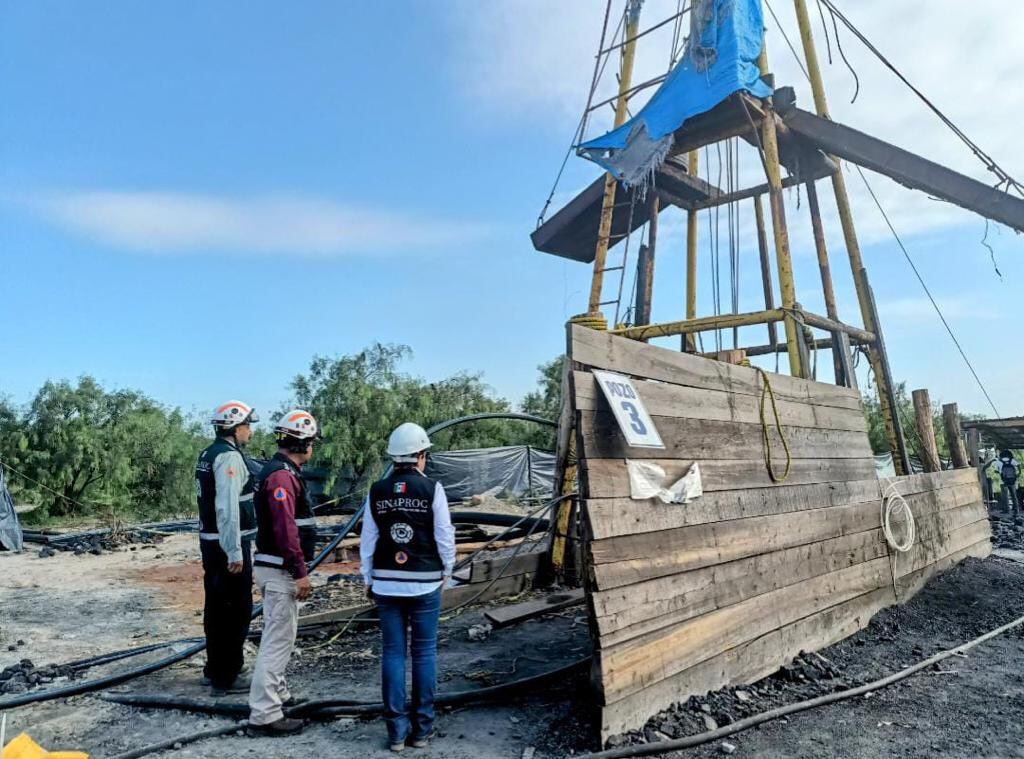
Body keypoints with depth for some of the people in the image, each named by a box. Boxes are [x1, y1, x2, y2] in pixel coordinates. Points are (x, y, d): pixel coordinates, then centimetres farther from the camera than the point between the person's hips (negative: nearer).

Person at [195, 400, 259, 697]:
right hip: (229, 544, -10)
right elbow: (228, 508, -24)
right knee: (236, 611, -1)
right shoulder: (229, 456, -17)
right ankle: (226, 678, 7)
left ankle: (214, 669, 32)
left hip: (211, 541, 10)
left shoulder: (208, 454, 13)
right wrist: (235, 552, -23)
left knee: (216, 607, 19)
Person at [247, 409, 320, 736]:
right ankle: (264, 714, 3)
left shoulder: (280, 471, 12)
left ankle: (277, 693, 36)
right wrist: (300, 572, -24)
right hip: (280, 571, -11)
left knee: (279, 634, 22)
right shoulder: (282, 475, -21)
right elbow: (286, 528, -27)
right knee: (278, 640, -4)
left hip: (279, 569, 11)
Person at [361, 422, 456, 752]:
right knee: (424, 653, 9)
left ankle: (397, 731, 14)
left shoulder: (376, 492, -1)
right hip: (425, 583, -2)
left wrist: (369, 580, 14)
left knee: (392, 653, 9)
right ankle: (422, 728, 16)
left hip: (386, 583, 3)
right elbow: (445, 537, -6)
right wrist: (446, 571, 11)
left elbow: (368, 540, 3)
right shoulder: (432, 489, -10)